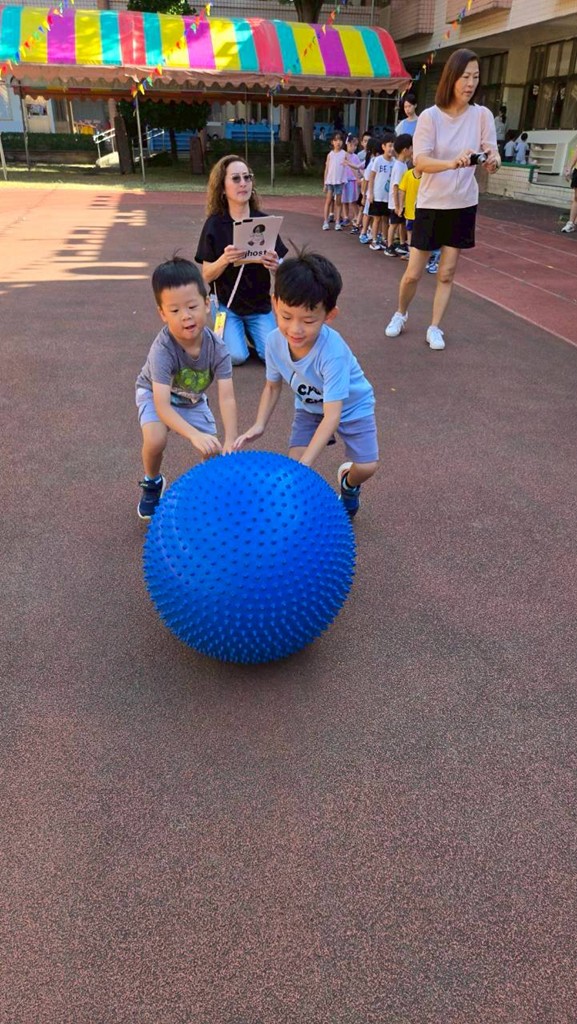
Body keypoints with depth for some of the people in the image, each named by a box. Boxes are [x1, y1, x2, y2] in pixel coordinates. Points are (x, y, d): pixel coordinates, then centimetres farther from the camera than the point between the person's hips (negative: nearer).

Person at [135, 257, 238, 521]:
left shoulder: (217, 348, -29)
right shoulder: (162, 349, -39)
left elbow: (226, 398, -34)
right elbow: (162, 405, -45)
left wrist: (230, 442, -48)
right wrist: (195, 435, -59)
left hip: (193, 398, 3)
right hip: (154, 393, -3)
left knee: (213, 450, -11)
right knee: (156, 440, -29)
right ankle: (152, 483, 5)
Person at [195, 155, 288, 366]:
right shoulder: (214, 224, -8)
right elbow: (207, 275, -9)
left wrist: (276, 266, -27)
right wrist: (224, 260, -30)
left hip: (260, 304, 2)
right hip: (226, 303, -2)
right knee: (236, 356, -18)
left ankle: (249, 330, 18)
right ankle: (224, 329, 17)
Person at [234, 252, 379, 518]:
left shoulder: (333, 352, -40)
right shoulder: (275, 342, -25)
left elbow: (332, 414, -40)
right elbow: (273, 386, -6)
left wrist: (304, 465, -46)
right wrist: (259, 426, -22)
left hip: (351, 406, -3)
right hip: (310, 407, 3)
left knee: (365, 467, -14)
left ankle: (348, 484, 21)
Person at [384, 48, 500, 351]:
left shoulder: (482, 115, -3)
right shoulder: (430, 116, -11)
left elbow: (492, 153, -8)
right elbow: (420, 162, -20)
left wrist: (493, 160, -33)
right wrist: (453, 162, -38)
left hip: (463, 204, 2)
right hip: (431, 204, -2)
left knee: (447, 273, 5)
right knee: (413, 273, 2)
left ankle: (435, 328, 17)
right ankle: (400, 314, 29)